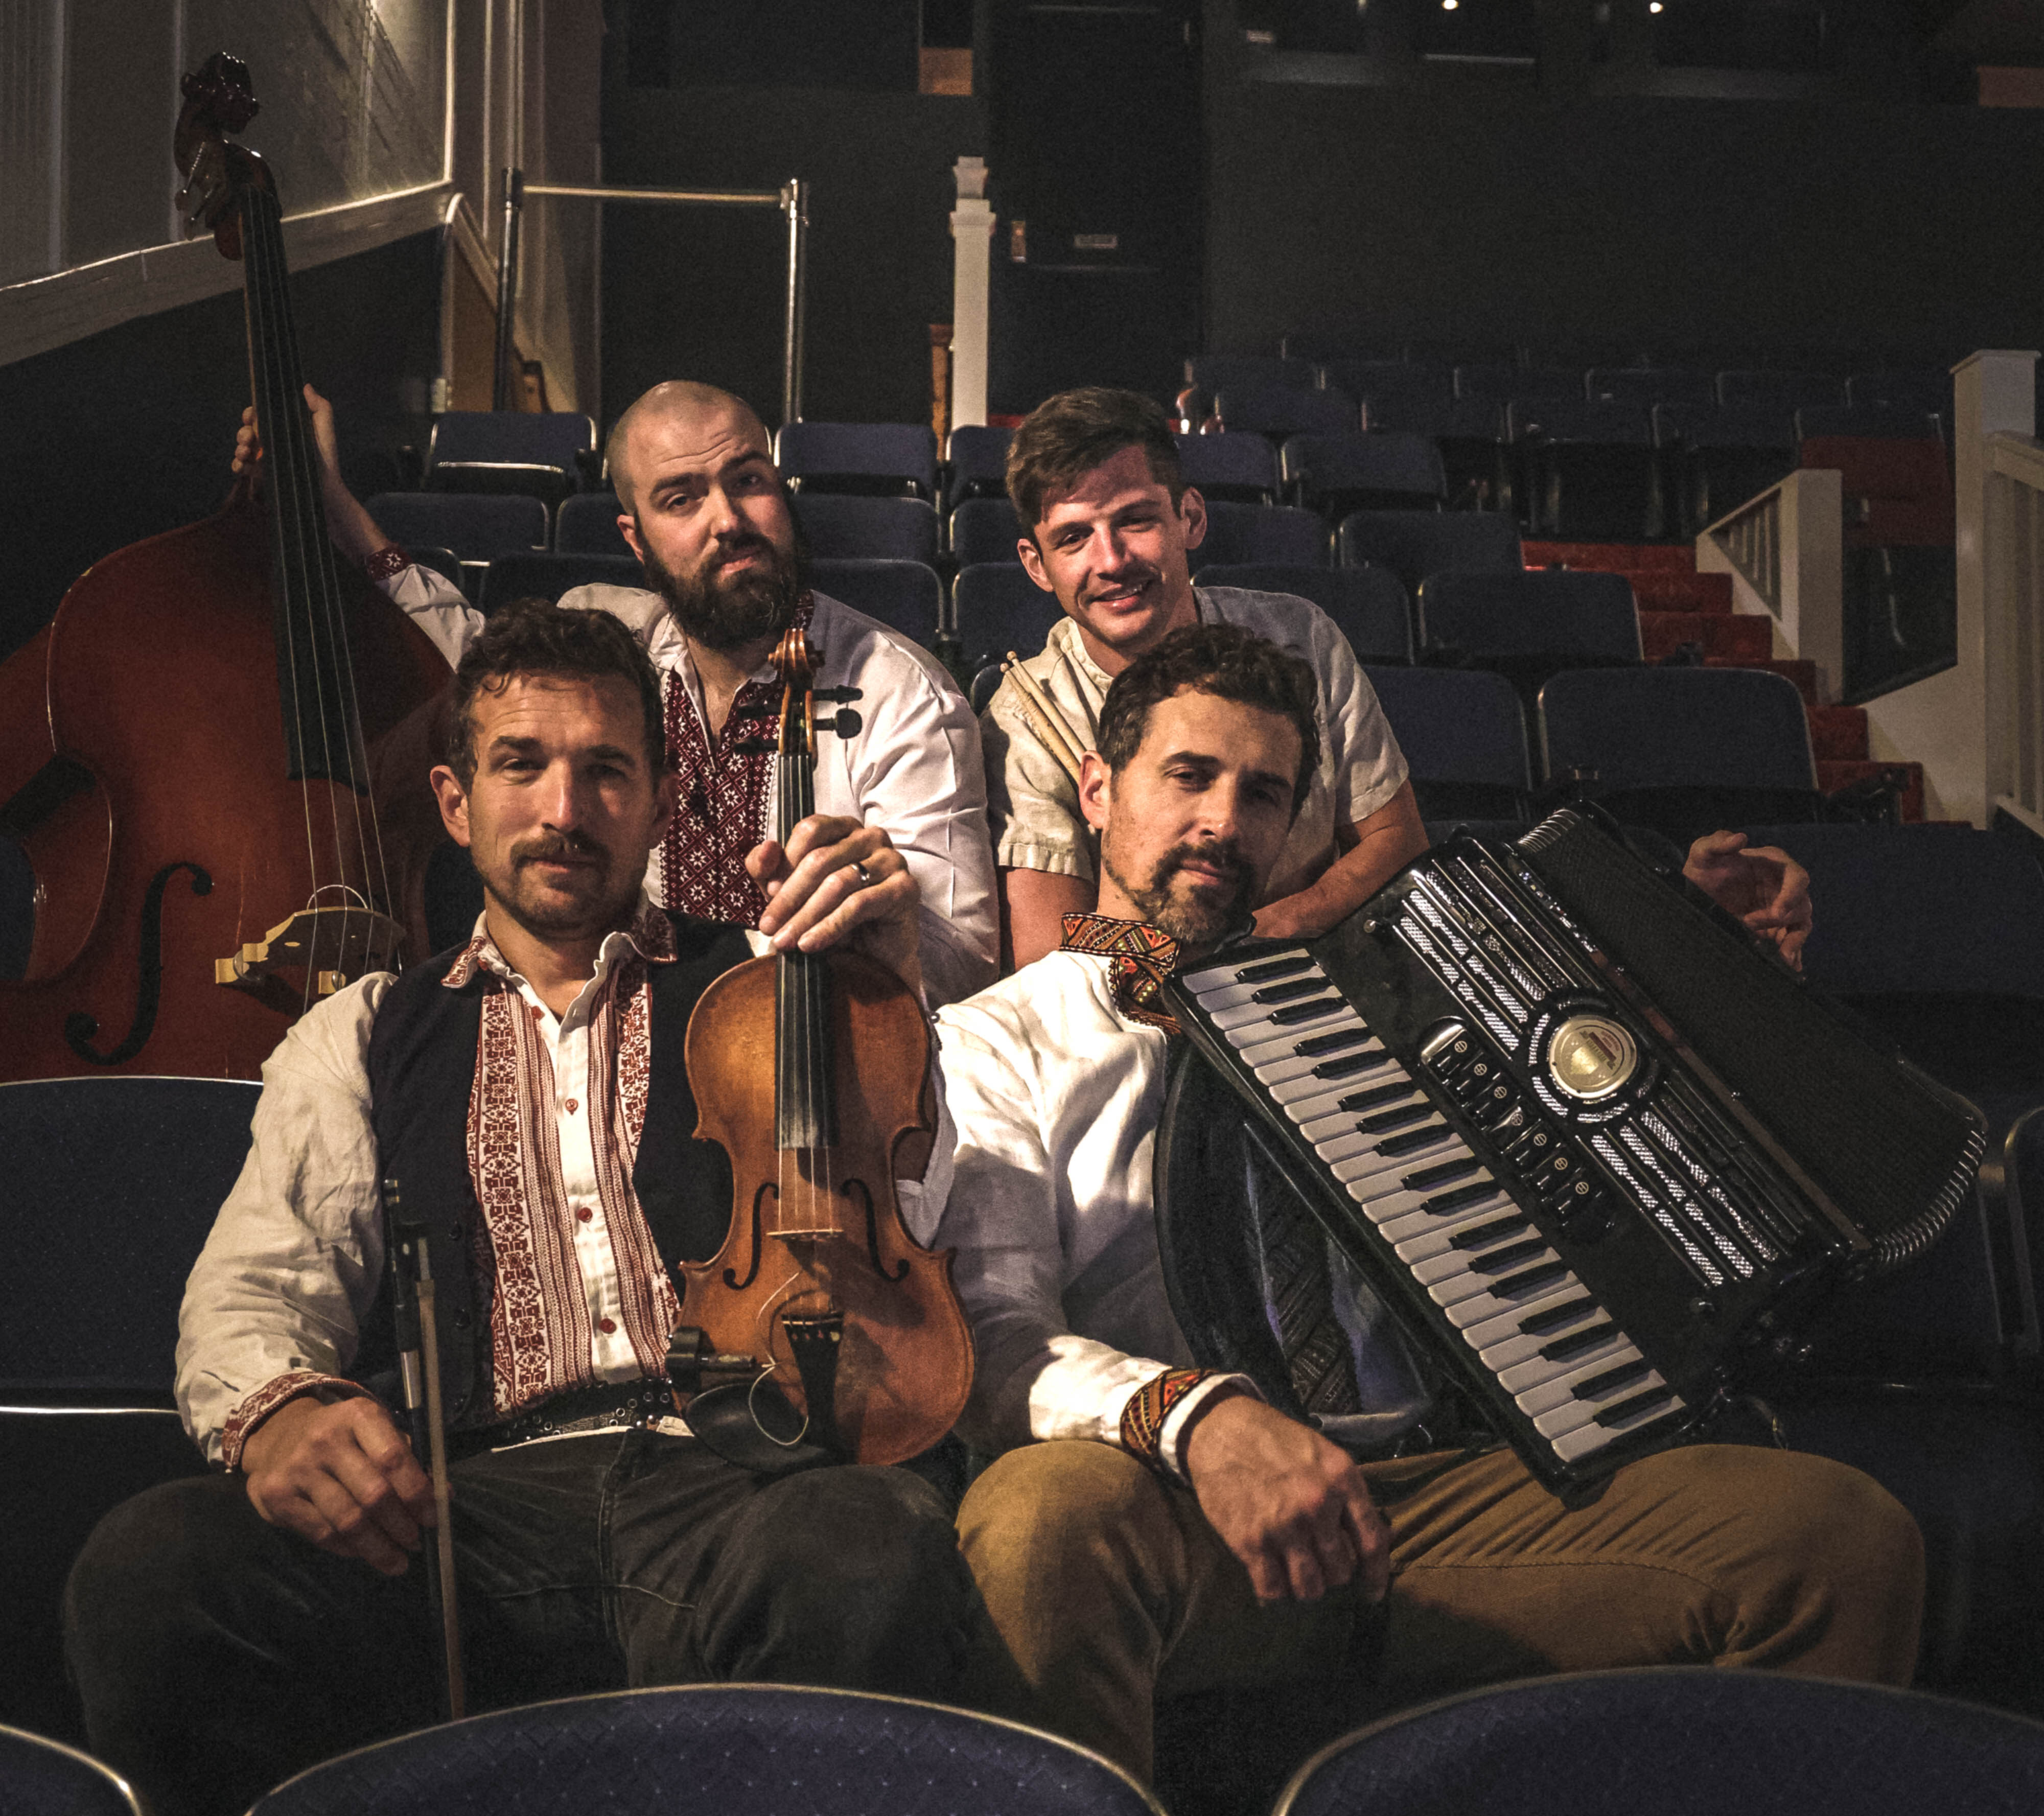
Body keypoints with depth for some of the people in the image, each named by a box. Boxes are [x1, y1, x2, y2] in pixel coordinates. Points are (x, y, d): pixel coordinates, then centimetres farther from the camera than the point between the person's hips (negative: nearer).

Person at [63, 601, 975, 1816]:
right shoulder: (362, 1041, 26)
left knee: (886, 1547, -38)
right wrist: (276, 1407, -12)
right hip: (477, 1508, 1)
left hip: (731, 1478, -1)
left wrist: (891, 974, -5)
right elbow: (255, 1290, 13)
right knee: (150, 1568, -29)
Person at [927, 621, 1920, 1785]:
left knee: (1842, 1527, -18)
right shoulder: (996, 1041, 14)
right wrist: (1198, 1415, -24)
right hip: (1172, 1508, -3)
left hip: (1428, 1492, 4)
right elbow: (996, 1340, -3)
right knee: (1046, 1516, -39)